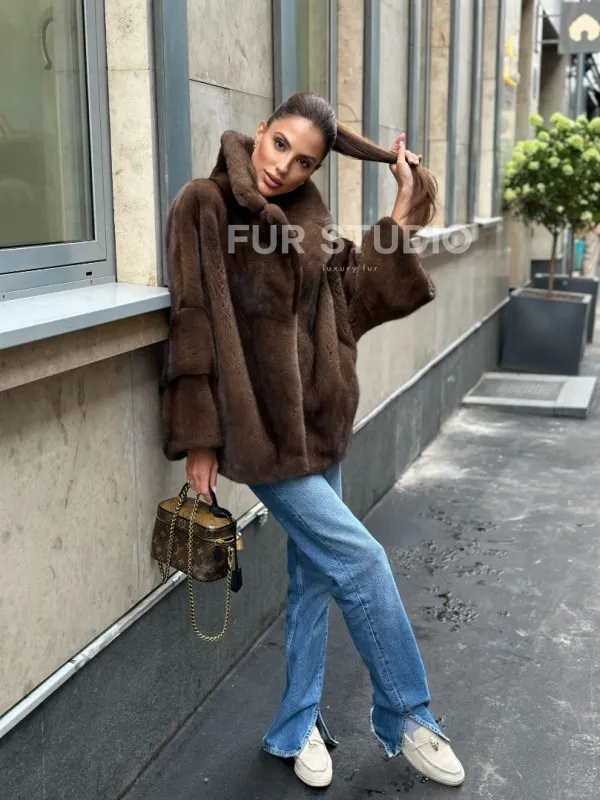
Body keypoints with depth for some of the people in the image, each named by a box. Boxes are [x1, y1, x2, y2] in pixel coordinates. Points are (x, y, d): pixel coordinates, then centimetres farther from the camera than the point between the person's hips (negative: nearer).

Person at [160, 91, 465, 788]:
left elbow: (356, 295, 10)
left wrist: (401, 220, 3)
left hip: (315, 420, 7)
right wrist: (199, 439, -15)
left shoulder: (306, 219, 9)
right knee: (360, 559, -5)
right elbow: (196, 326, -14)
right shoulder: (206, 205, -10)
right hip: (255, 426, -7)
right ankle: (405, 720, 17)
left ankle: (297, 727, 30)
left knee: (317, 572, 12)